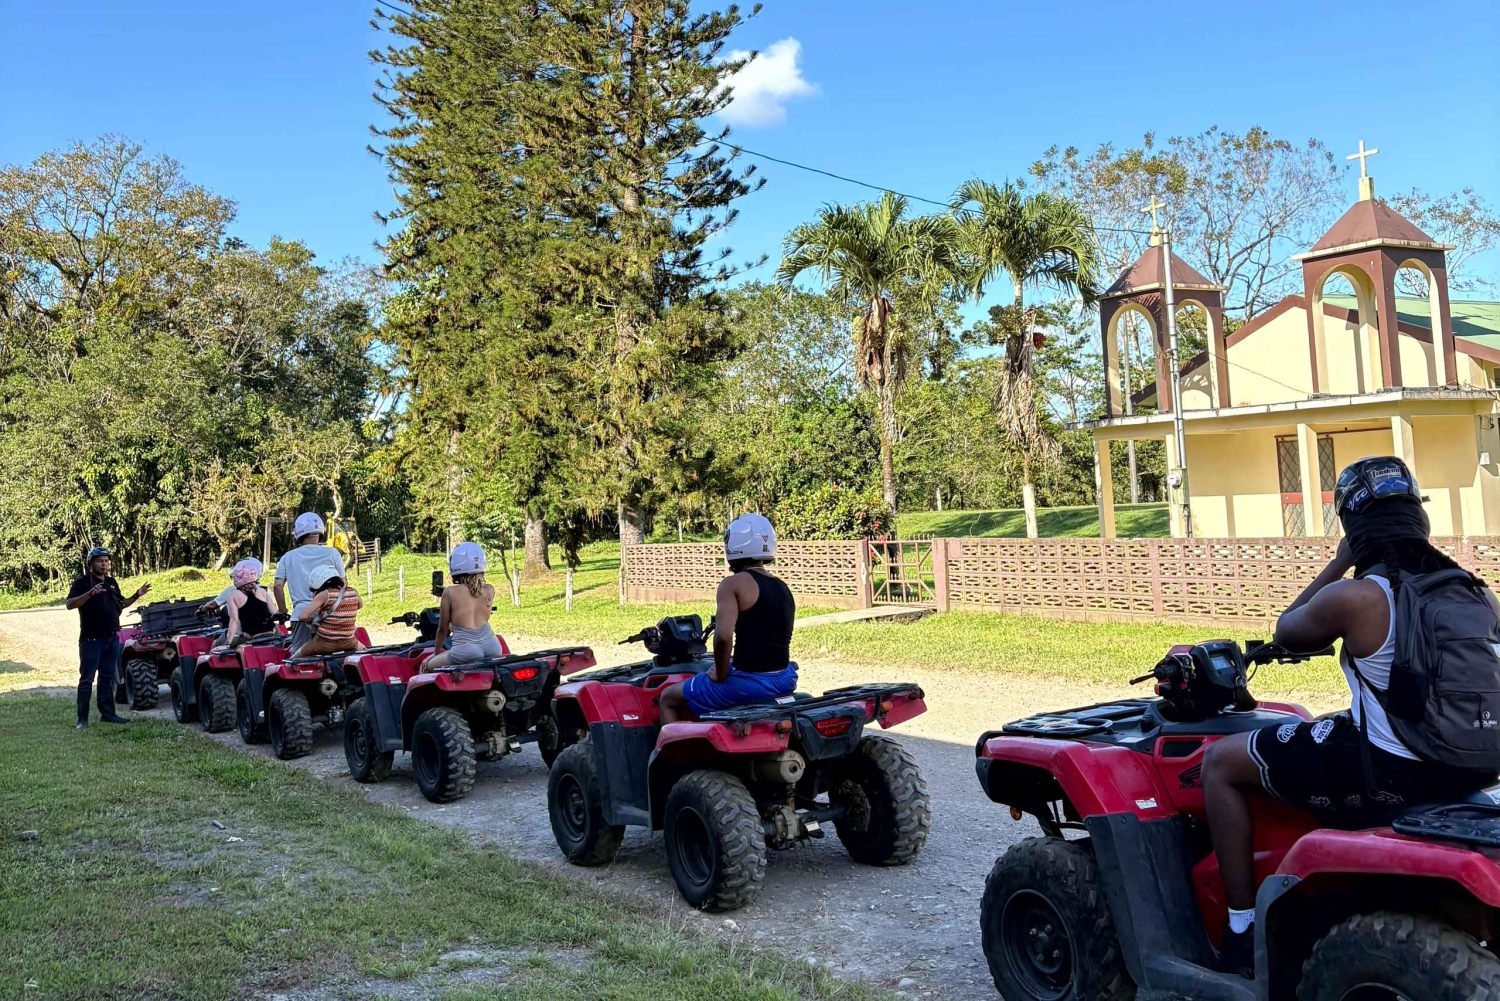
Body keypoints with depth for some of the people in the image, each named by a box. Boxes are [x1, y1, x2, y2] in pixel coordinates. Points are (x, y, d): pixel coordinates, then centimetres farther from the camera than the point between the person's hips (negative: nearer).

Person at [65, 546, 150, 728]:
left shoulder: (112, 582, 14)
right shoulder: (82, 582, -7)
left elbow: (121, 604, 25)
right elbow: (70, 604, -20)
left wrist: (136, 595, 10)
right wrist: (90, 593, -33)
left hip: (112, 638, 6)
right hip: (91, 639, -6)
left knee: (108, 677, 11)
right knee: (87, 678, -4)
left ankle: (108, 713, 16)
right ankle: (82, 718, -2)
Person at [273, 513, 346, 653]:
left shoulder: (288, 557, 8)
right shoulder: (331, 553, 4)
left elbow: (278, 585, 1)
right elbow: (341, 583, 7)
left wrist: (282, 610, 13)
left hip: (301, 614, 0)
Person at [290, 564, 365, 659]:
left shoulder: (324, 595, -14)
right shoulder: (353, 593, 0)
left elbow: (303, 616, -19)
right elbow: (360, 605, 23)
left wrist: (311, 621, 1)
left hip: (324, 644, -4)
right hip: (347, 644, 4)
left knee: (294, 660, 18)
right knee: (362, 649, 36)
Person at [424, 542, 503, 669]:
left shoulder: (450, 593, -2)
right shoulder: (489, 590, 9)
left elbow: (443, 628, 7)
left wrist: (436, 653, 23)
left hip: (465, 651, -4)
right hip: (492, 646, 4)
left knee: (426, 665, 19)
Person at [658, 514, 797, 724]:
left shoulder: (733, 584, -12)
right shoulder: (783, 588, 10)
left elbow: (723, 636, -24)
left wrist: (720, 674, -9)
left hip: (749, 683, -8)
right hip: (784, 680, 8)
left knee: (669, 699, 15)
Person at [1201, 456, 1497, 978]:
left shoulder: (1353, 597, -18)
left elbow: (1286, 632, 2)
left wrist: (1338, 563, 5)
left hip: (1388, 774, -8)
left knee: (1220, 762, 5)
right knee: (1329, 723, 36)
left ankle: (1242, 934, 7)